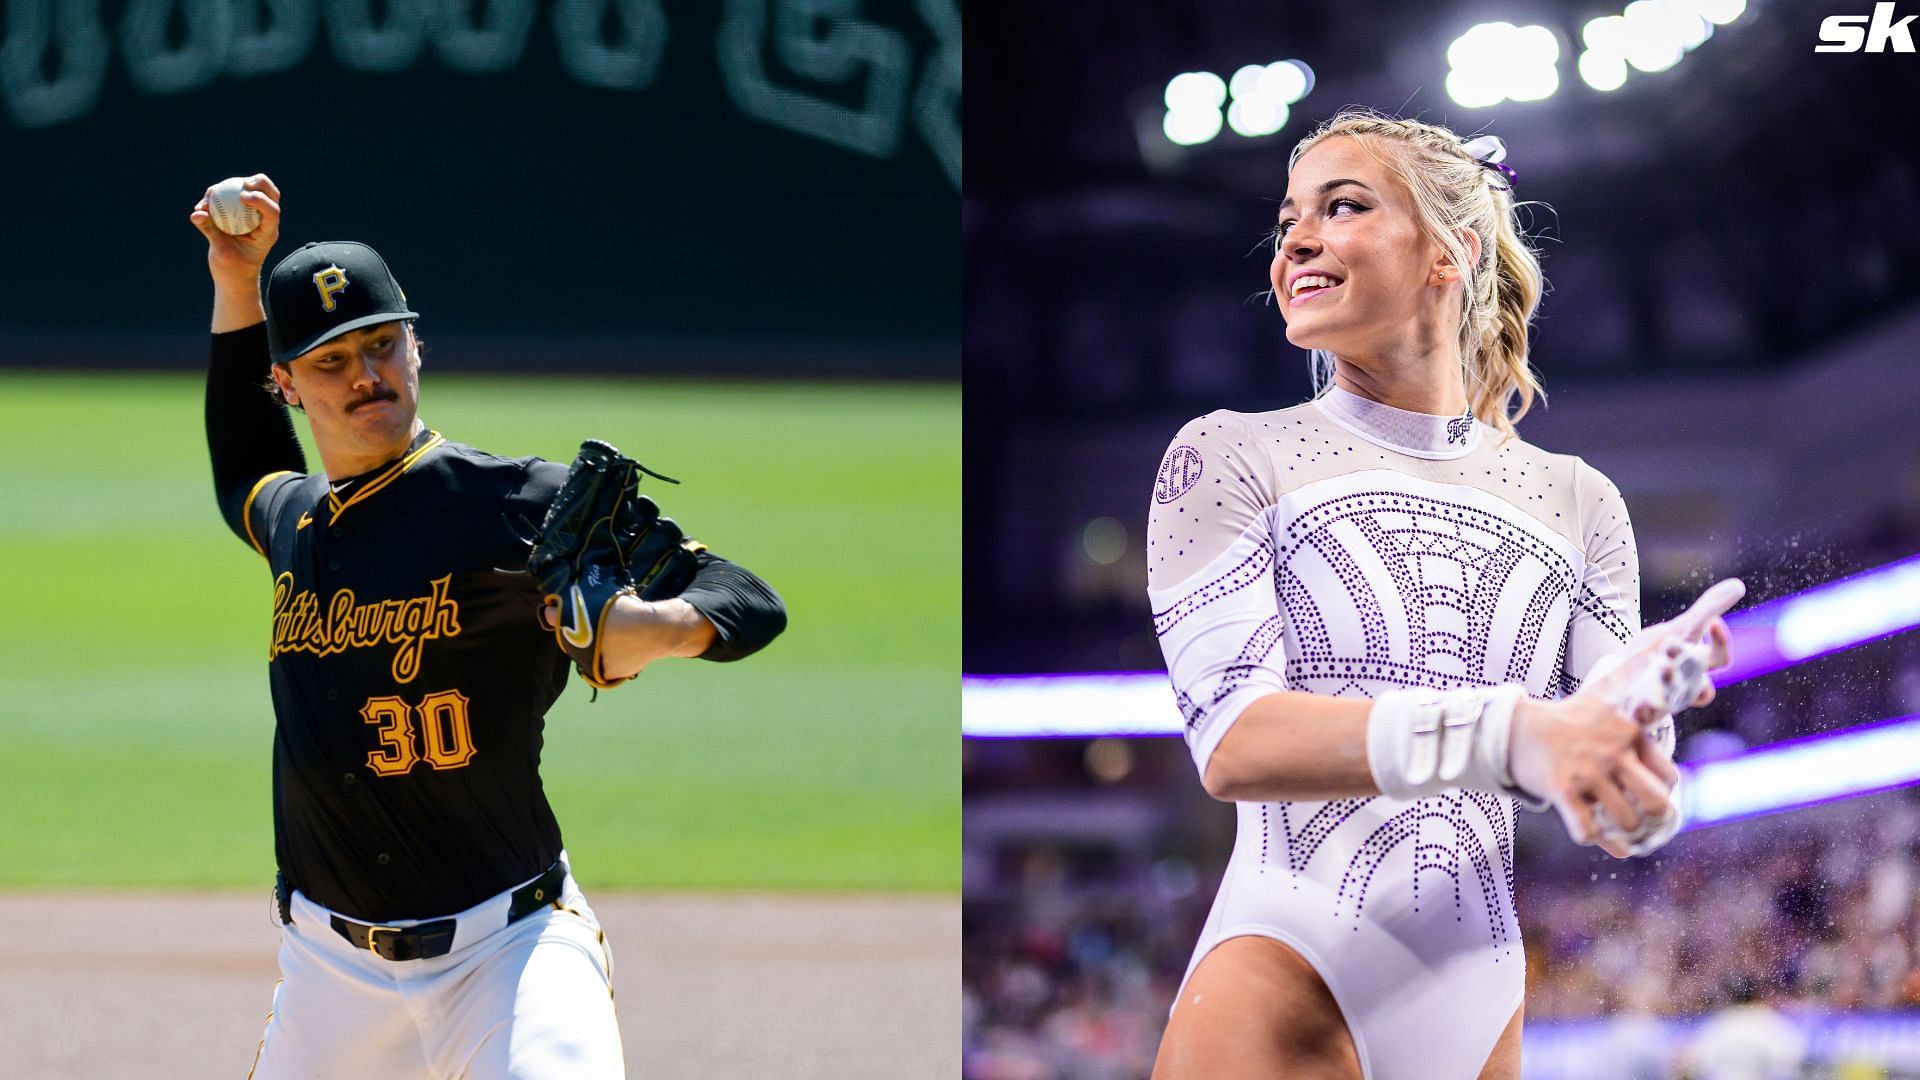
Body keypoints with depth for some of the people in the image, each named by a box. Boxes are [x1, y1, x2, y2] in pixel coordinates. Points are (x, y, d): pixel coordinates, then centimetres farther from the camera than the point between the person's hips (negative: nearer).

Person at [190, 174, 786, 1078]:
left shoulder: (521, 503, -8)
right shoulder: (291, 517, 12)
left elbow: (752, 604, -11)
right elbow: (243, 471, 39)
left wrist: (658, 626, -34)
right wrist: (236, 283, 28)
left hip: (505, 951, -6)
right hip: (331, 968, 6)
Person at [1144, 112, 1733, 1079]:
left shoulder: (1577, 501, 10)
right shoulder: (1230, 456, 1)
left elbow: (1615, 811, 3)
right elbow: (1233, 738, -13)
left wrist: (1629, 721, -21)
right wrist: (1509, 734, -26)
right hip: (1288, 988, -3)